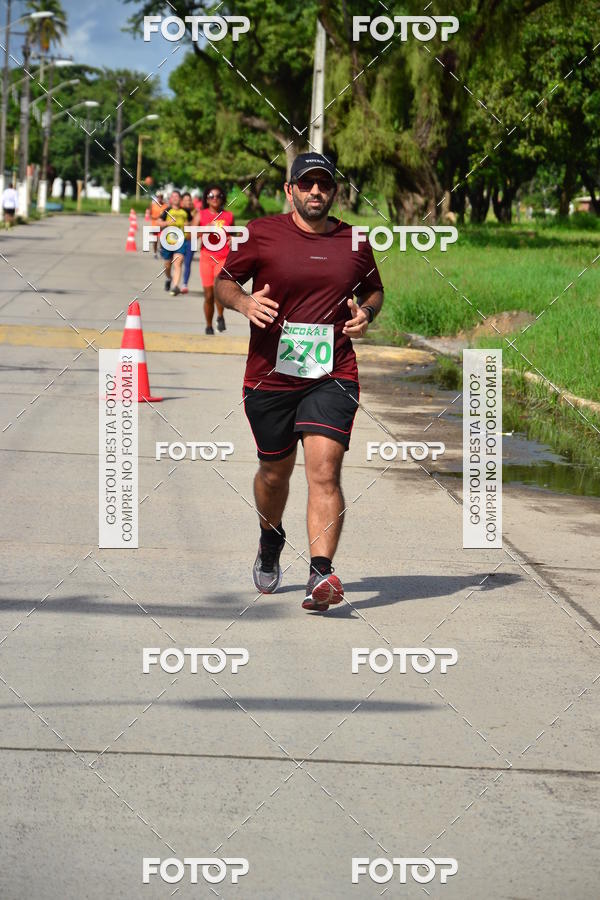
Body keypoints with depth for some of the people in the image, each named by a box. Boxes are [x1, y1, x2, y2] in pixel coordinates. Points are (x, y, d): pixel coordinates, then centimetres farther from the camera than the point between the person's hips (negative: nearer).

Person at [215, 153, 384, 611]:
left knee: (325, 469, -17)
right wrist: (244, 302, -13)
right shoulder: (260, 234, 1)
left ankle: (321, 574, -25)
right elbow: (224, 282, 9)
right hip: (270, 376, 0)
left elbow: (375, 290, 24)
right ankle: (271, 543, 45)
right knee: (275, 472, 14)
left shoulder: (354, 243, 8)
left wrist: (366, 312, 1)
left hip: (332, 376, 0)